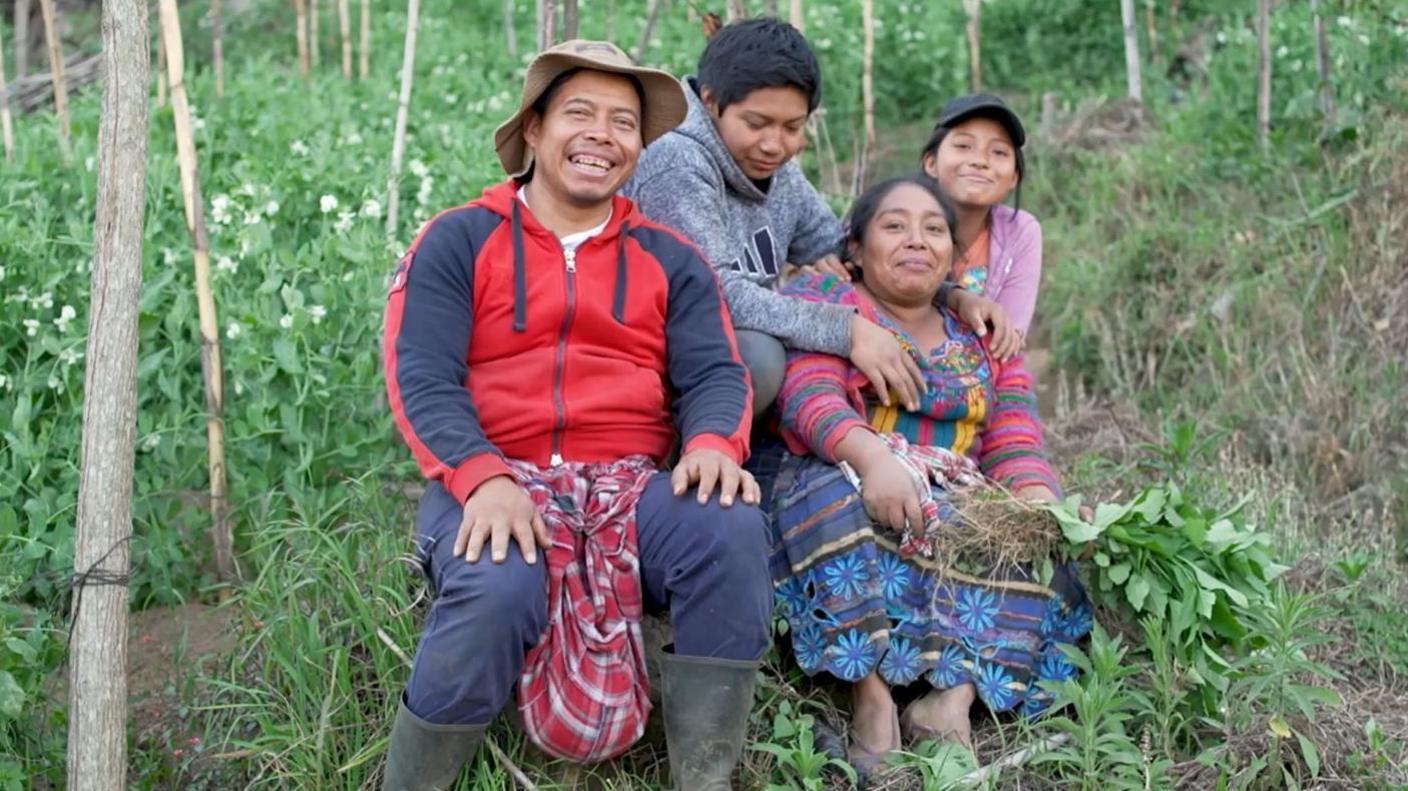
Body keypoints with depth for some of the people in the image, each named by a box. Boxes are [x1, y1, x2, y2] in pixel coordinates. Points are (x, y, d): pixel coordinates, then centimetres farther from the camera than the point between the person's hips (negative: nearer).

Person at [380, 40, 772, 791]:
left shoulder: (669, 258, 15)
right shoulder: (456, 240, 5)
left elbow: (713, 372, 4)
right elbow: (420, 377, -5)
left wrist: (712, 444, -21)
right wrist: (485, 478, -23)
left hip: (631, 483, 3)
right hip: (494, 482, -2)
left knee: (730, 527, -28)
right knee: (495, 593, -35)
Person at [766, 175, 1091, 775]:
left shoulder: (986, 341, 19)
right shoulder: (823, 301, 6)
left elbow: (1015, 449, 7)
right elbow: (808, 396, -12)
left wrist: (1045, 508, -16)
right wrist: (873, 456, -33)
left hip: (960, 515, 5)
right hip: (848, 493, -4)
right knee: (836, 491, -35)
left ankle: (955, 696, -29)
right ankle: (871, 695, -33)